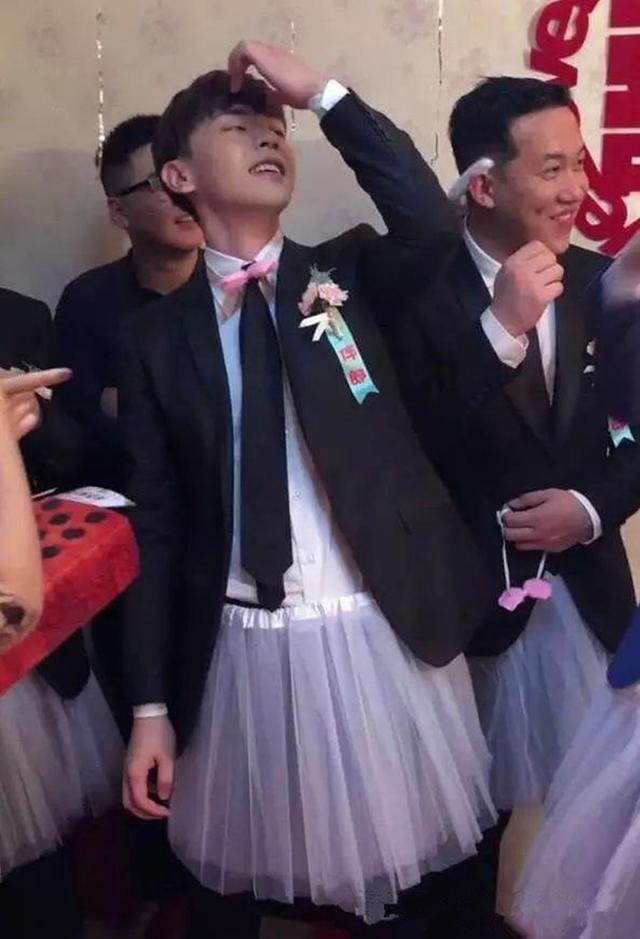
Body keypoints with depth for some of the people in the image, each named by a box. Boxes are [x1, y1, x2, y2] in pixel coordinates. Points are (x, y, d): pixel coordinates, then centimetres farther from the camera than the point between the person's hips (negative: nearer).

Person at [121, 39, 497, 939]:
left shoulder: (350, 275, 3)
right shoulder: (157, 334, 2)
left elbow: (428, 222, -20)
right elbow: (156, 518, 0)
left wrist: (321, 92, -16)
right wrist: (150, 704, -1)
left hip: (380, 635, 0)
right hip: (243, 654, 1)